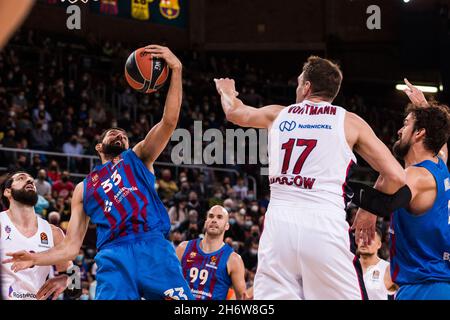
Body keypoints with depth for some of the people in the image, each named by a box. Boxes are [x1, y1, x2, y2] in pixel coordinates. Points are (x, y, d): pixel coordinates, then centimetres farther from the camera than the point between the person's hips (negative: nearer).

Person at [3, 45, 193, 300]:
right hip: (114, 256, 1)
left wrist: (176, 69, -4)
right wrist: (35, 259, 4)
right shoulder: (84, 189, 28)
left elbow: (169, 121, 8)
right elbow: (71, 247, 23)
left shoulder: (138, 158, 24)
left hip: (153, 247, -1)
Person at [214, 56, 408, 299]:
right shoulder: (350, 122, 9)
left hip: (279, 222, 3)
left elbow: (234, 112, 39)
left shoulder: (278, 115, 18)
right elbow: (396, 177, 3)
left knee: (270, 297, 6)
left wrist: (226, 91, 61)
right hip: (324, 225, -3)